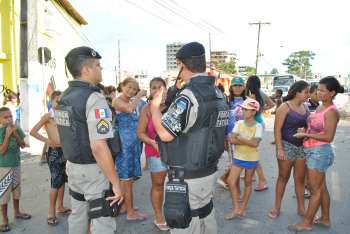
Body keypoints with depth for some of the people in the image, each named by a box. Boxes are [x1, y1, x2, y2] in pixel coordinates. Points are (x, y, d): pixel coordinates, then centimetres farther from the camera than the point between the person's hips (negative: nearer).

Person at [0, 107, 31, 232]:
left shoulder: (17, 129, -1)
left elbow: (23, 145, -2)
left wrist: (15, 134, -15)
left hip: (16, 164, 5)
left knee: (16, 190, 18)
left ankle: (17, 212, 35)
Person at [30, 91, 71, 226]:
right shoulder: (47, 116, -8)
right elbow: (33, 132, -14)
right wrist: (47, 140, -22)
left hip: (64, 151, 6)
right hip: (54, 152, -6)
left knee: (62, 180, 14)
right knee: (56, 182, -3)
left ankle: (60, 207, 28)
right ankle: (51, 212, 10)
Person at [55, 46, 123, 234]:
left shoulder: (64, 97, 7)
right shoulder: (93, 98, -21)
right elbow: (99, 148, -27)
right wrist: (115, 182, -20)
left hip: (73, 167, 9)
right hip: (94, 171, -8)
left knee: (77, 217, 21)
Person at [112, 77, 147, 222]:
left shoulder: (134, 102, 15)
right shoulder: (117, 101, -9)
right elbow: (129, 109, -29)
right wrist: (139, 96, -17)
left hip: (134, 143, 8)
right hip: (124, 143, -8)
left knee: (127, 178, 16)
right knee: (127, 178, -1)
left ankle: (124, 206, 29)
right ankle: (130, 213, 9)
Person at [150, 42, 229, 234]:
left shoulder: (188, 95, -21)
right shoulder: (218, 93, 5)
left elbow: (165, 133, -24)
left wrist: (154, 105, -8)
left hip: (186, 176, -8)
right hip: (209, 171, 9)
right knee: (206, 215, 22)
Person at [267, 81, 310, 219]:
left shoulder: (305, 107, 8)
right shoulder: (285, 107, -9)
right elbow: (277, 129, -12)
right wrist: (279, 149, -16)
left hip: (302, 147, 5)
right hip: (287, 146, -5)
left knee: (300, 178, 12)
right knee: (283, 177, 6)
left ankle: (301, 208, 25)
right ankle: (276, 207, 19)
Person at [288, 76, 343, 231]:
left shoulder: (331, 111, -16)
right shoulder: (320, 107, 10)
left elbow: (328, 137, -20)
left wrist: (306, 135, -17)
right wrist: (304, 130, 3)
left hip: (320, 152, -9)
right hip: (312, 151, 9)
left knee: (315, 189, 2)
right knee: (321, 187, 18)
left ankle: (307, 223, 13)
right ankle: (325, 219, 32)